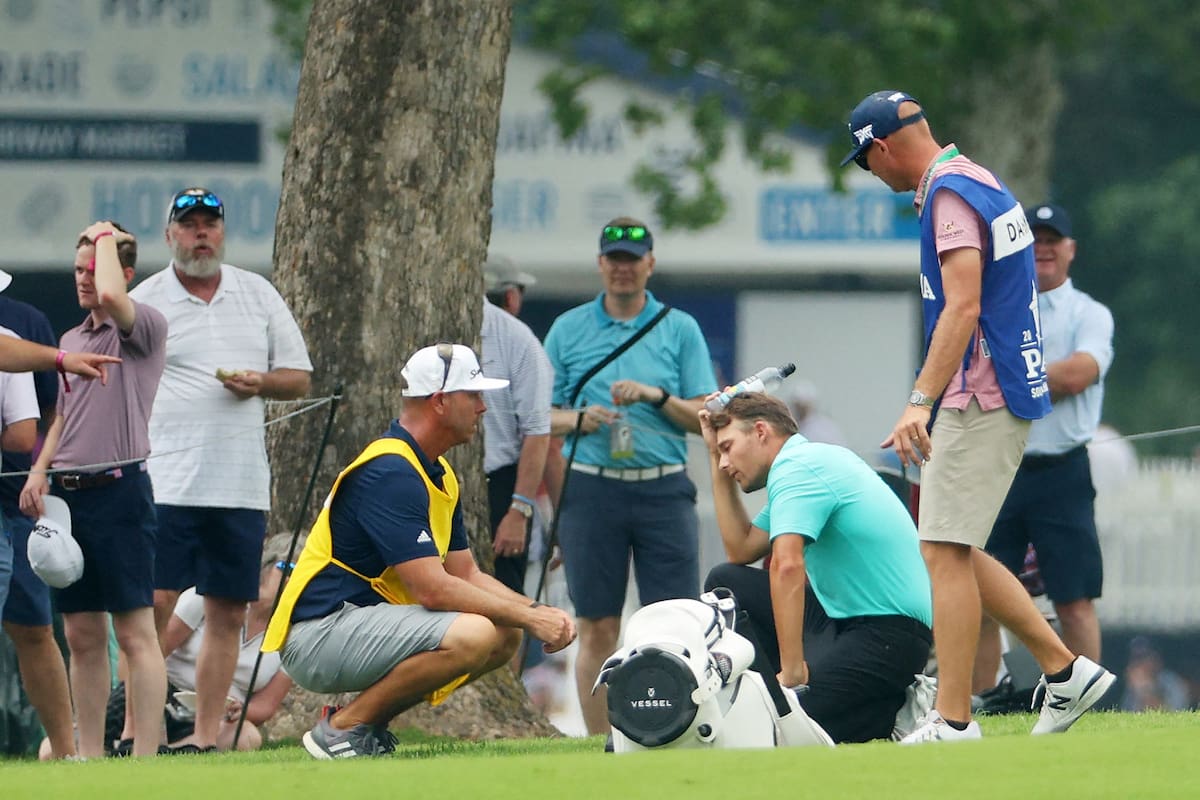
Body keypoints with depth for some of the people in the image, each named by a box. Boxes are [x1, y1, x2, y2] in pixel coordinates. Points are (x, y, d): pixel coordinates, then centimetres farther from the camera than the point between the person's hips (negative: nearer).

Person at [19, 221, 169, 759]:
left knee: (134, 632, -7)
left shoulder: (145, 328, -5)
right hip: (68, 494, 7)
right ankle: (89, 754, 10)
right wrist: (39, 471, 10)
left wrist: (106, 237, -9)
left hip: (118, 489, -7)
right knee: (82, 636, 7)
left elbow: (109, 295, -27)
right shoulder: (71, 339, 18)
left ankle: (146, 755, -9)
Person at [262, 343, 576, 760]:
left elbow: (467, 575, 17)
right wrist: (529, 617, -16)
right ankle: (342, 728, -14)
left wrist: (536, 611, 0)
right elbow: (433, 589, -23)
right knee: (471, 635, -29)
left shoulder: (439, 475, 15)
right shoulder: (390, 473, -19)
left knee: (504, 635, 9)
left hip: (369, 622, 11)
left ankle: (369, 722, 7)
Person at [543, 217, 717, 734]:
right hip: (592, 490, 0)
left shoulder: (680, 330, 9)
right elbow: (541, 417, 10)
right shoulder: (568, 329, 11)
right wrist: (579, 419, -10)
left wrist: (657, 397, -11)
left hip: (664, 490, 0)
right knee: (597, 629, 0)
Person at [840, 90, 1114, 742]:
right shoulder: (981, 183, 17)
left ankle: (952, 723, -13)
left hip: (977, 397, -10)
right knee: (953, 551, 13)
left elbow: (963, 306, -23)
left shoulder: (950, 192, -14)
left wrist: (921, 400, -29)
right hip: (1004, 394, 10)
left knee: (946, 550, -11)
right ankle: (1065, 670, 13)